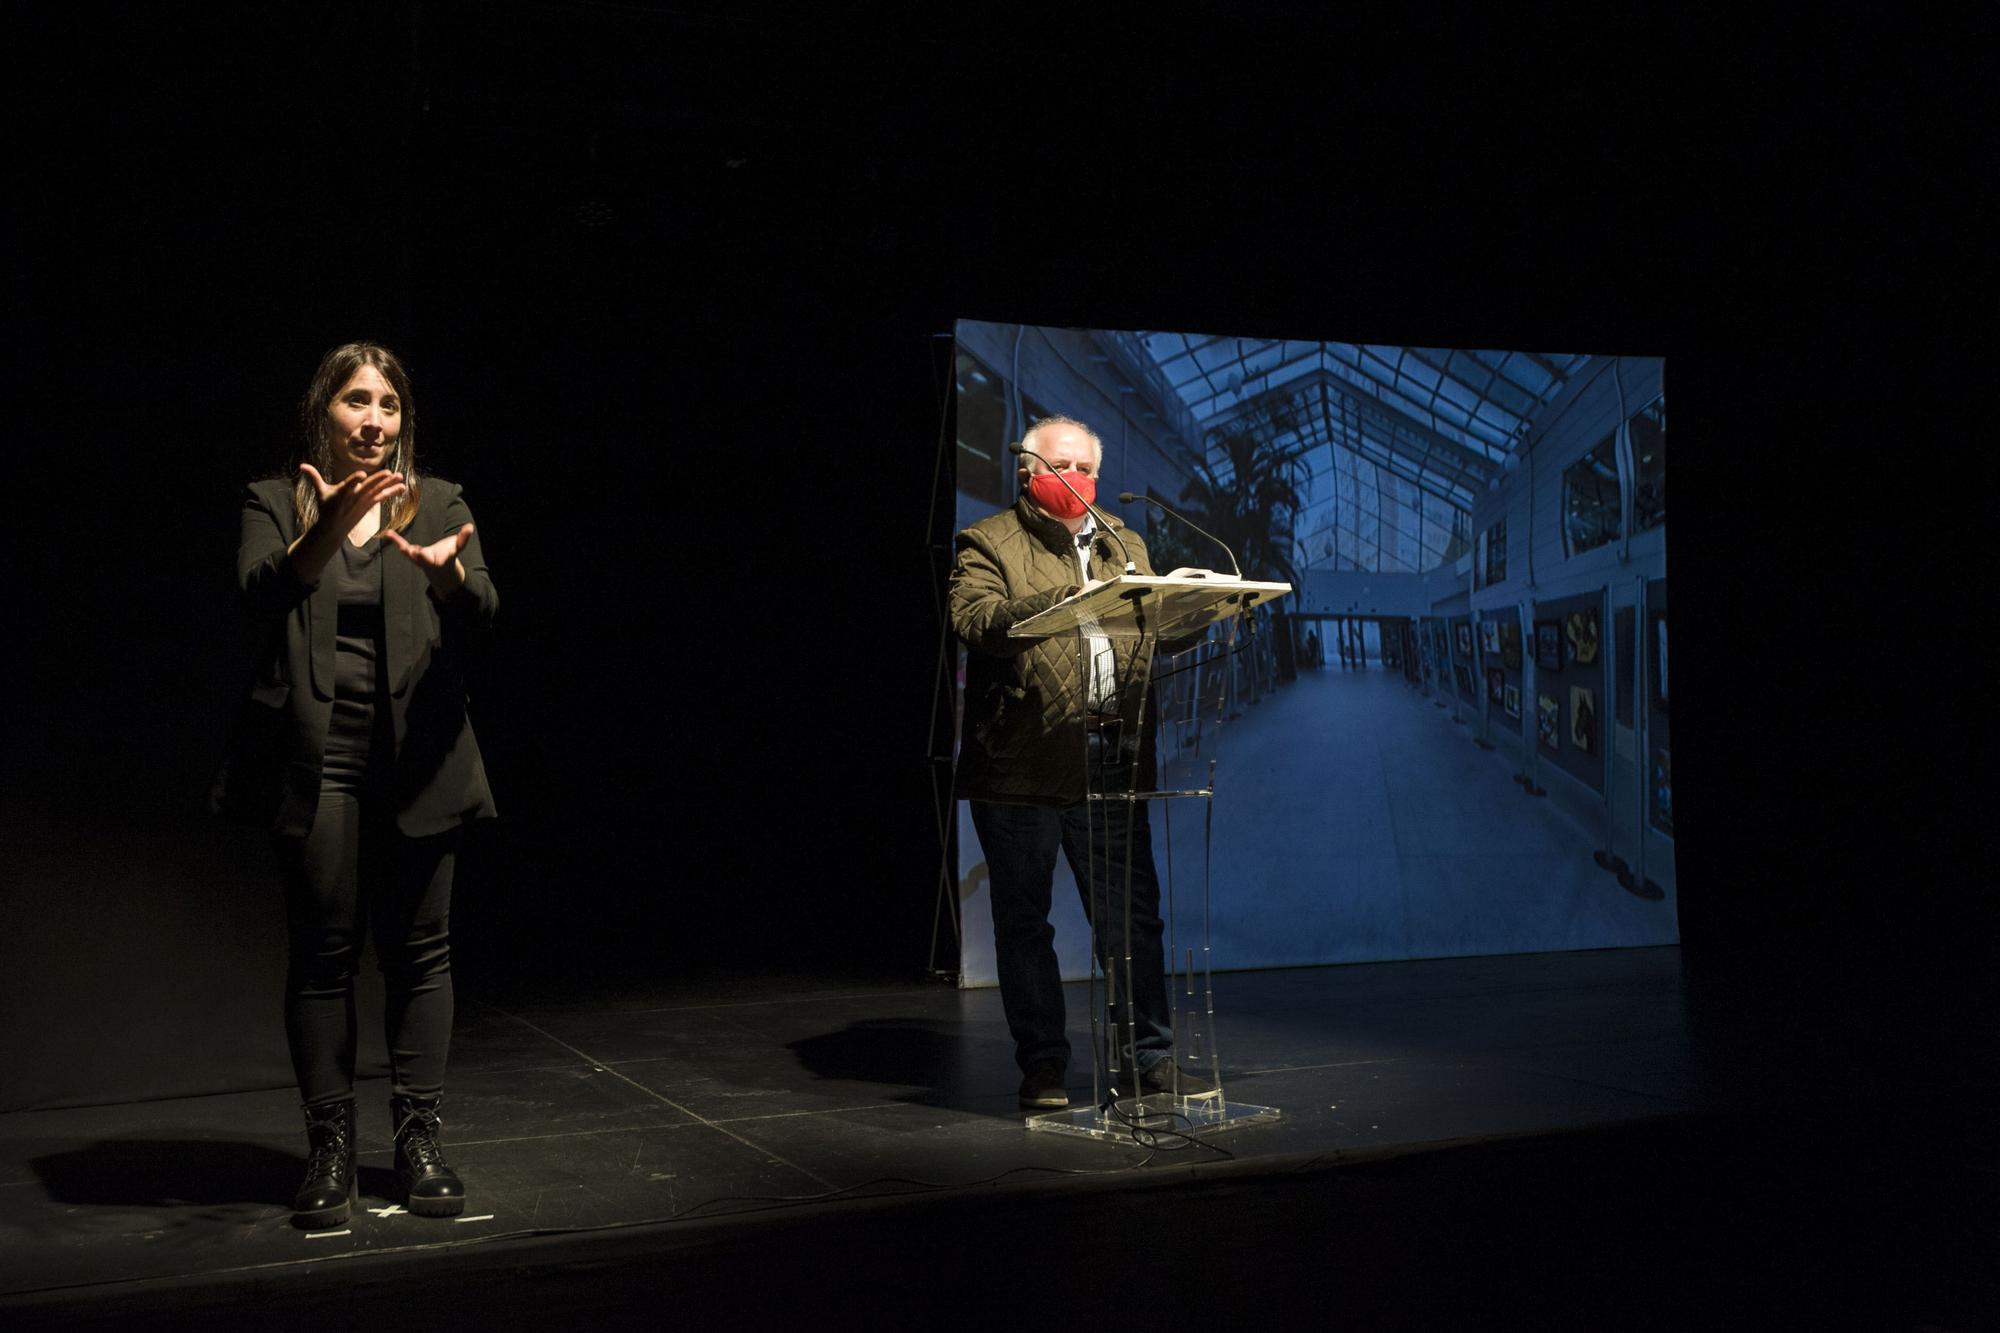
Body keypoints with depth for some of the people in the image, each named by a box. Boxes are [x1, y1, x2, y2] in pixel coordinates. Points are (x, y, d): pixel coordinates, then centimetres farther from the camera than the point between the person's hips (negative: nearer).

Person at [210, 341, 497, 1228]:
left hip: (417, 757, 1)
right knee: (323, 951, 1)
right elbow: (260, 597, -12)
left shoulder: (440, 505, 9)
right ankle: (329, 1147, 10)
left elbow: (479, 616, -4)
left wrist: (447, 570, -27)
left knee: (418, 950, 4)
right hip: (317, 757, -1)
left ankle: (419, 1138, 12)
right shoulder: (276, 505, 7)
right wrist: (324, 531, -29)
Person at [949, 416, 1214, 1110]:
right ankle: (1043, 1065, 16)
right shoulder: (988, 544, 2)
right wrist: (1061, 599, -29)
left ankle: (1149, 1054, 16)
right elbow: (975, 618, -16)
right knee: (1024, 920, 5)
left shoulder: (1123, 541, 19)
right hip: (1021, 763, -4)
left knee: (1133, 913, 6)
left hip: (1111, 761, 4)